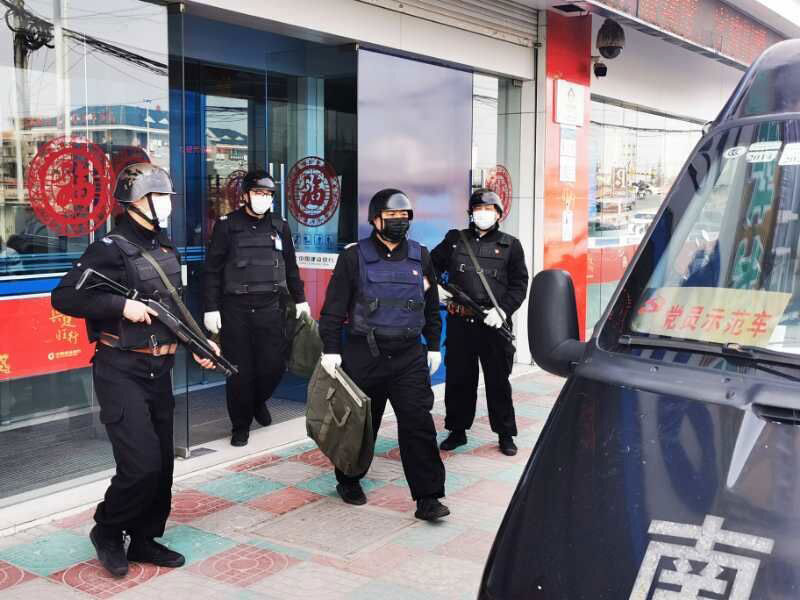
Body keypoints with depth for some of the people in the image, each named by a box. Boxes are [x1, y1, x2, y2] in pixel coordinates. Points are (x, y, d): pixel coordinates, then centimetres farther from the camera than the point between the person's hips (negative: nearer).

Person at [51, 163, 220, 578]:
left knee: (163, 464, 12)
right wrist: (122, 306, -22)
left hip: (159, 371, 8)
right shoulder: (110, 249, -12)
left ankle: (145, 539, 28)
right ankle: (107, 532, 13)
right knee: (142, 465, -13)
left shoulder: (166, 249, 12)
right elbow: (64, 297, -16)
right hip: (121, 372, -8)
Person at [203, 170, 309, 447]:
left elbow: (291, 267, 19)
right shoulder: (227, 225, 0)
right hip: (235, 308, -2)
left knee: (274, 364, -1)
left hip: (271, 307, 3)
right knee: (240, 369, 2)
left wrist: (300, 299, 18)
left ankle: (258, 401, 31)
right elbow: (212, 269, -1)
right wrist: (211, 308, -6)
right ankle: (241, 425, 17)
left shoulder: (280, 226, 10)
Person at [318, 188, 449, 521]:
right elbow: (334, 306, -3)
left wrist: (433, 347, 16)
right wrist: (331, 349, -7)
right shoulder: (354, 256, -4)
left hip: (409, 355, 2)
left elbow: (432, 306, 17)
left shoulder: (420, 256, 8)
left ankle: (428, 498, 1)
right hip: (363, 354, -2)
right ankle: (349, 481, 33)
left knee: (419, 424, -4)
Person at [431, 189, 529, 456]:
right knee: (458, 378, 8)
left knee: (498, 380, 4)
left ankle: (505, 434, 16)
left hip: (494, 323, -2)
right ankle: (457, 430, 22)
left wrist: (503, 310, -11)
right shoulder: (454, 240, 11)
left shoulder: (510, 245, 6)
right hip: (459, 322, 2)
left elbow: (519, 283, 3)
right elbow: (432, 265, 17)